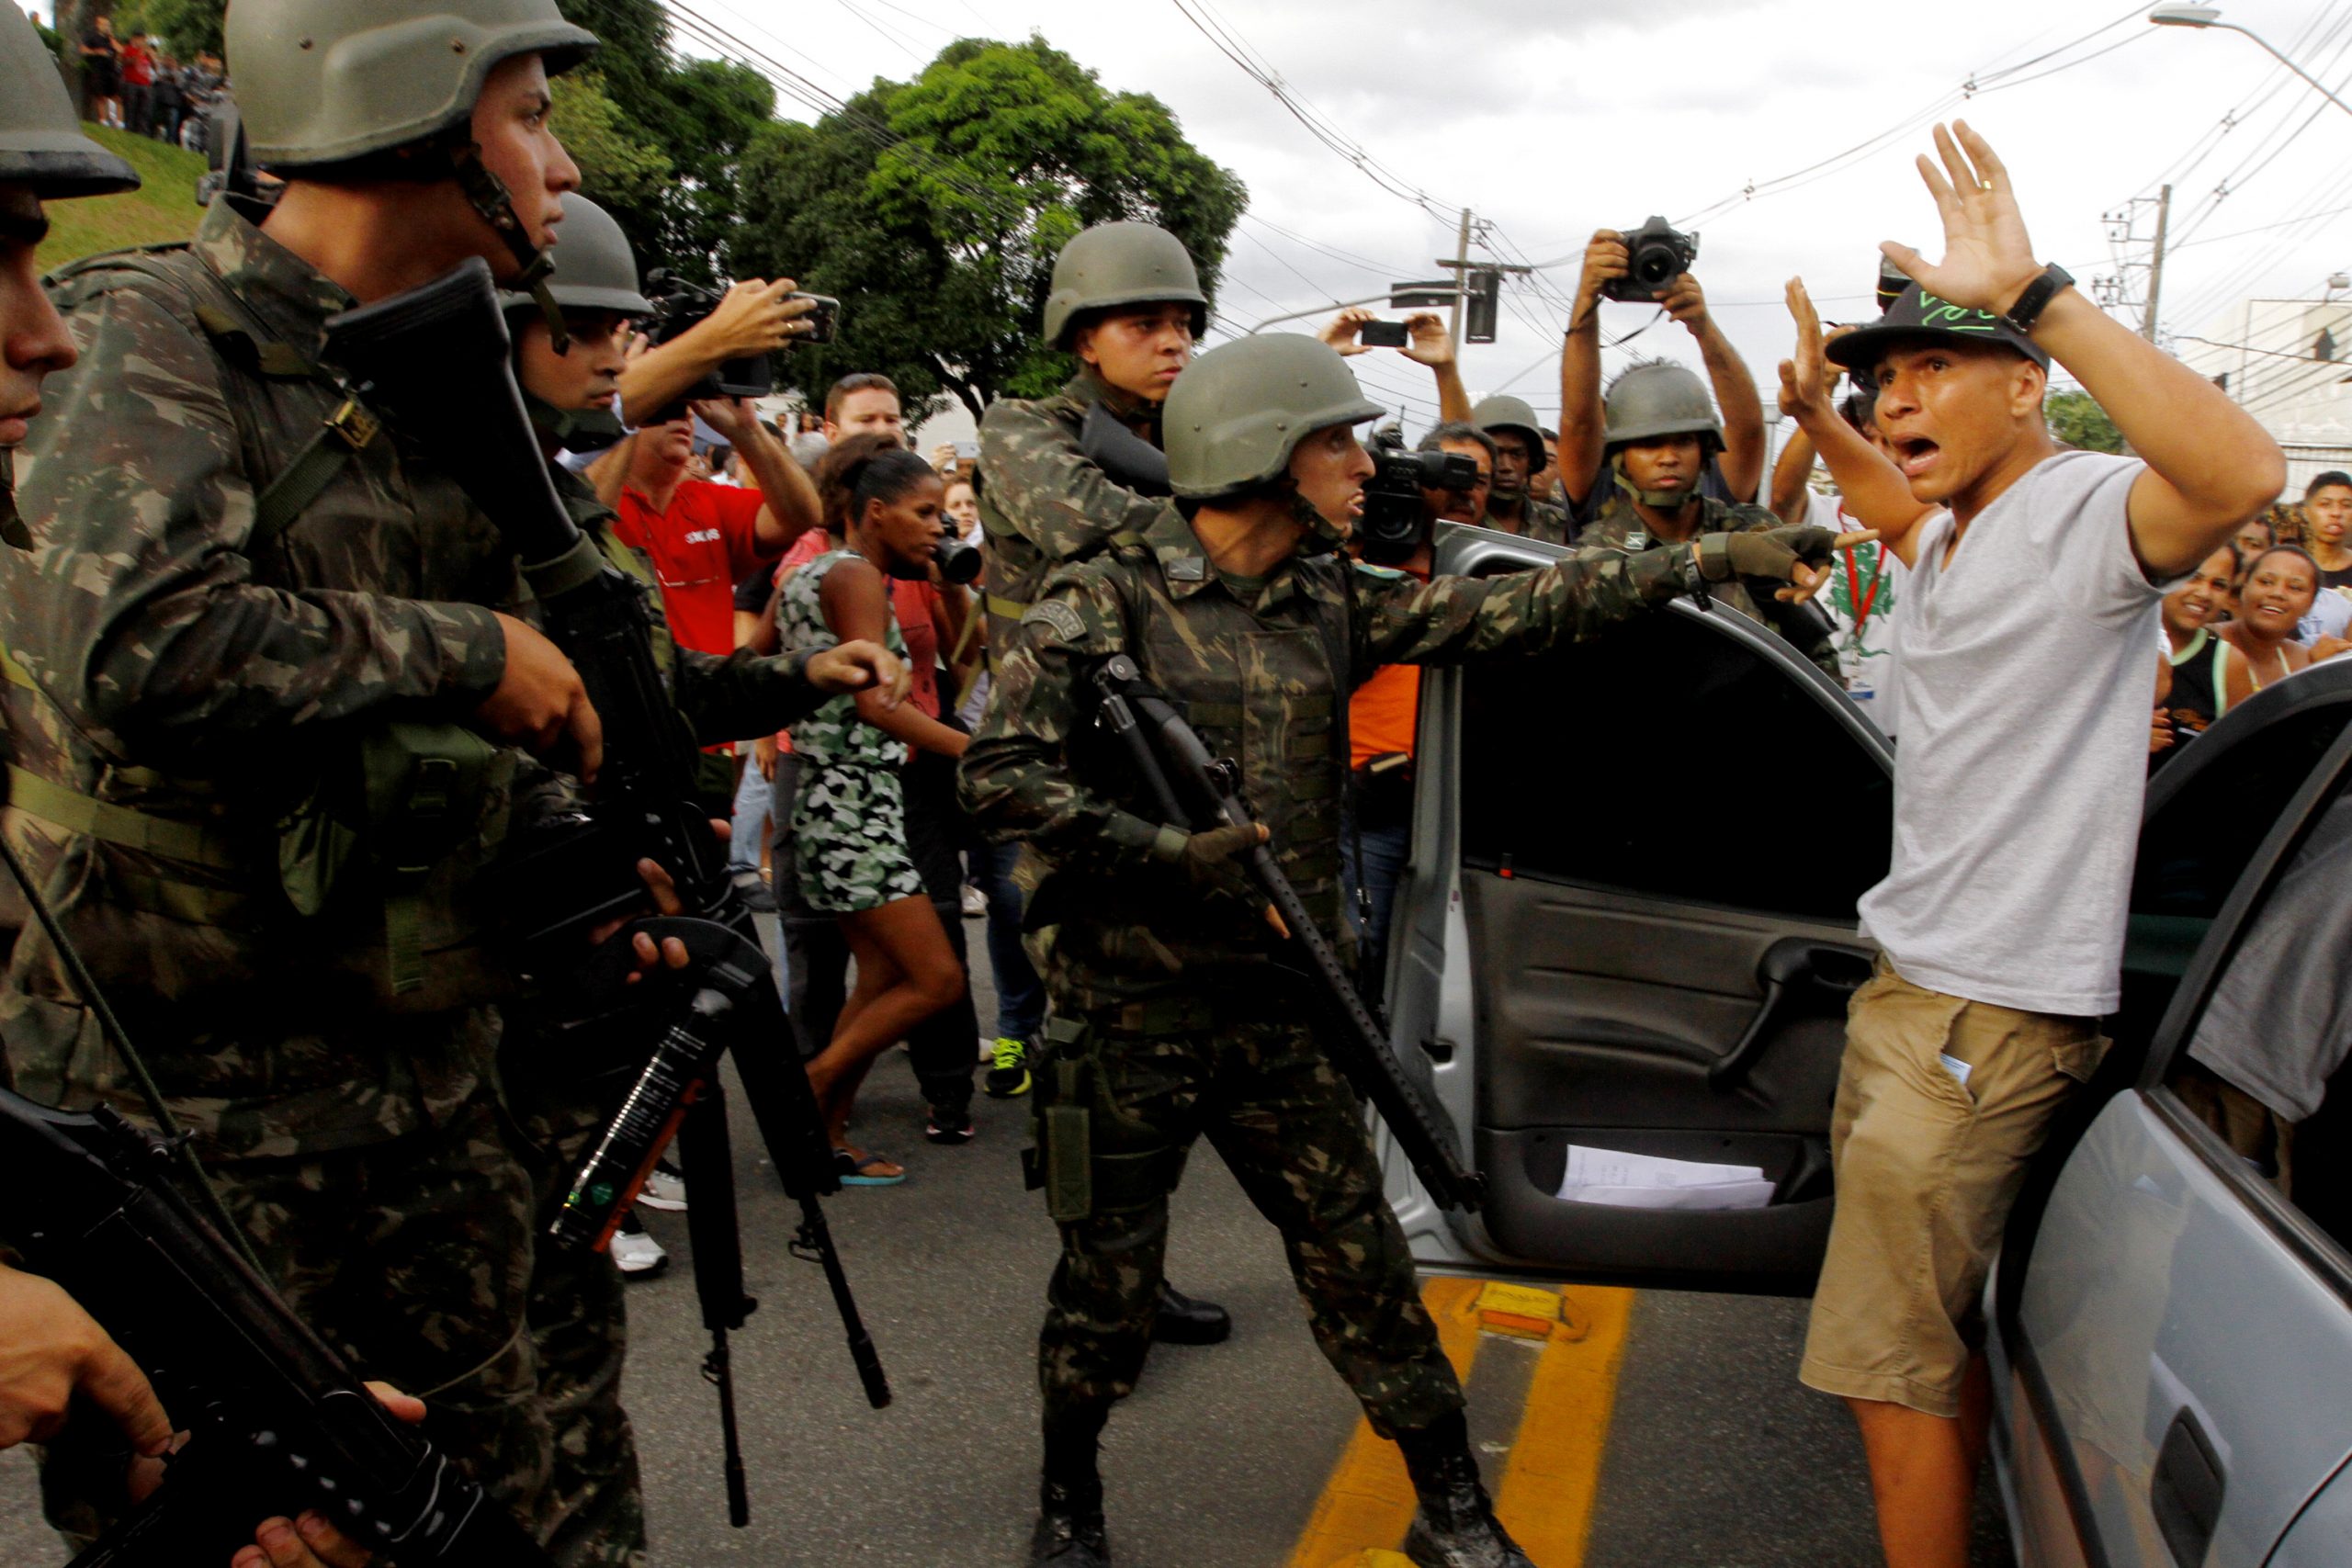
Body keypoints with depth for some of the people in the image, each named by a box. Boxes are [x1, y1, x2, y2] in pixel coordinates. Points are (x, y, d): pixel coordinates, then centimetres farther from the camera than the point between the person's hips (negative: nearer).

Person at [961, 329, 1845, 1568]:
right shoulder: (1104, 604, -9)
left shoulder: (1334, 605, 6)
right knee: (1107, 1284, 11)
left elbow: (1517, 610, 2)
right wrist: (1171, 851, -21)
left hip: (1281, 1022, 4)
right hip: (1127, 1024, -4)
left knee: (1365, 1275, 10)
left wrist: (1715, 557, -1)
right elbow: (1000, 775, -15)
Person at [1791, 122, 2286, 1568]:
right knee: (1938, 1324, 25)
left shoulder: (2085, 512, -18)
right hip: (1908, 986, 10)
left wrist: (2035, 292, -43)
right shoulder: (1955, 533, 10)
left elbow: (2244, 474, -42)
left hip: (1994, 1022, -10)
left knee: (1891, 1367, 1)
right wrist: (1816, 410, 19)